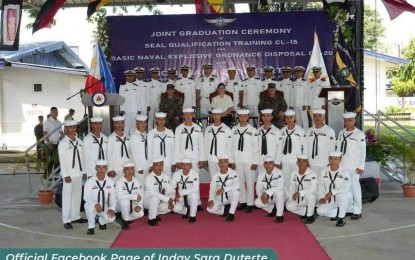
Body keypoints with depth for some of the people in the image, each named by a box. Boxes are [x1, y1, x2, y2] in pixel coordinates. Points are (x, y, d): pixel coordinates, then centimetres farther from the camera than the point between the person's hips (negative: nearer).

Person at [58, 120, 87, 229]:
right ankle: (66, 220, 3)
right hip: (69, 174, -5)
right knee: (67, 196, -2)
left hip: (78, 173, 5)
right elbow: (62, 160, -10)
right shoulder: (63, 143, -7)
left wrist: (84, 171, 10)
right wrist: (66, 175, -14)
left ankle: (75, 216, 23)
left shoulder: (79, 142, 9)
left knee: (77, 196, 12)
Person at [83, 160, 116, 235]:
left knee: (111, 218, -24)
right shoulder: (90, 182, -15)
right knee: (90, 206, -37)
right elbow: (86, 197, -20)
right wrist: (95, 204, -37)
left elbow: (113, 196, -4)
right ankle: (91, 227, -12)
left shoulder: (110, 181, -6)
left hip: (104, 207, 2)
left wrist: (112, 208, -20)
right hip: (92, 206, -2)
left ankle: (101, 221, 15)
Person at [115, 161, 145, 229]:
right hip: (120, 204, -4)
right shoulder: (119, 182, -18)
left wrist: (139, 205, -23)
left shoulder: (136, 182, -4)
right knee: (125, 200, -36)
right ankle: (124, 219, -15)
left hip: (132, 205, 4)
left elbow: (141, 196, -4)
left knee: (140, 213, -24)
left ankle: (128, 218, 9)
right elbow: (120, 196, -33)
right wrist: (135, 196, -31)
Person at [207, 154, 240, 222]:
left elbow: (237, 186, -28)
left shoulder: (233, 173, -13)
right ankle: (226, 209, 5)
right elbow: (212, 189, -6)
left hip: (231, 197, -2)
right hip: (220, 198, 3)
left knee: (235, 191, -35)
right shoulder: (215, 175, -4)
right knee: (210, 209, -21)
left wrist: (224, 189, -35)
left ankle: (231, 213, -20)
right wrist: (211, 200, -23)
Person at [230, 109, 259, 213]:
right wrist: (232, 160, 4)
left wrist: (255, 162, -6)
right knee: (239, 181, 9)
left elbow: (256, 147, -3)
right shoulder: (234, 130, 5)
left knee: (250, 182, 0)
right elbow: (232, 145, 6)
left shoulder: (252, 130, -3)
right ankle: (242, 201, 22)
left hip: (249, 160, -3)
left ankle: (250, 203, 9)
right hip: (237, 160, 3)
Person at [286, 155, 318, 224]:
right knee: (289, 206, -17)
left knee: (310, 195, -37)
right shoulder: (294, 173, 0)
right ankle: (307, 212, 7)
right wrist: (292, 196, -17)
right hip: (299, 199, 5)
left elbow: (313, 189, -27)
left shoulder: (312, 174, -17)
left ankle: (310, 216, -13)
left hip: (311, 198, -5)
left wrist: (299, 193, -37)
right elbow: (292, 187, 3)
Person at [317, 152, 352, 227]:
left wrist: (332, 192, -29)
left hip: (343, 196, -4)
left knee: (342, 195, -39)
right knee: (320, 211, -19)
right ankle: (337, 213, 13)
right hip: (329, 199, 4)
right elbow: (321, 186, 7)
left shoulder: (345, 172, -9)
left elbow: (346, 188, -20)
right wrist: (322, 197, -10)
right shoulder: (324, 172, 4)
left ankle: (341, 218, -17)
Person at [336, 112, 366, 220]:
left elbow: (363, 151, -7)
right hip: (342, 165, 5)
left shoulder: (359, 134, -7)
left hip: (354, 166, -5)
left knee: (355, 187, -1)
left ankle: (357, 211, 8)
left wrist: (361, 166, -11)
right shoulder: (341, 133, 9)